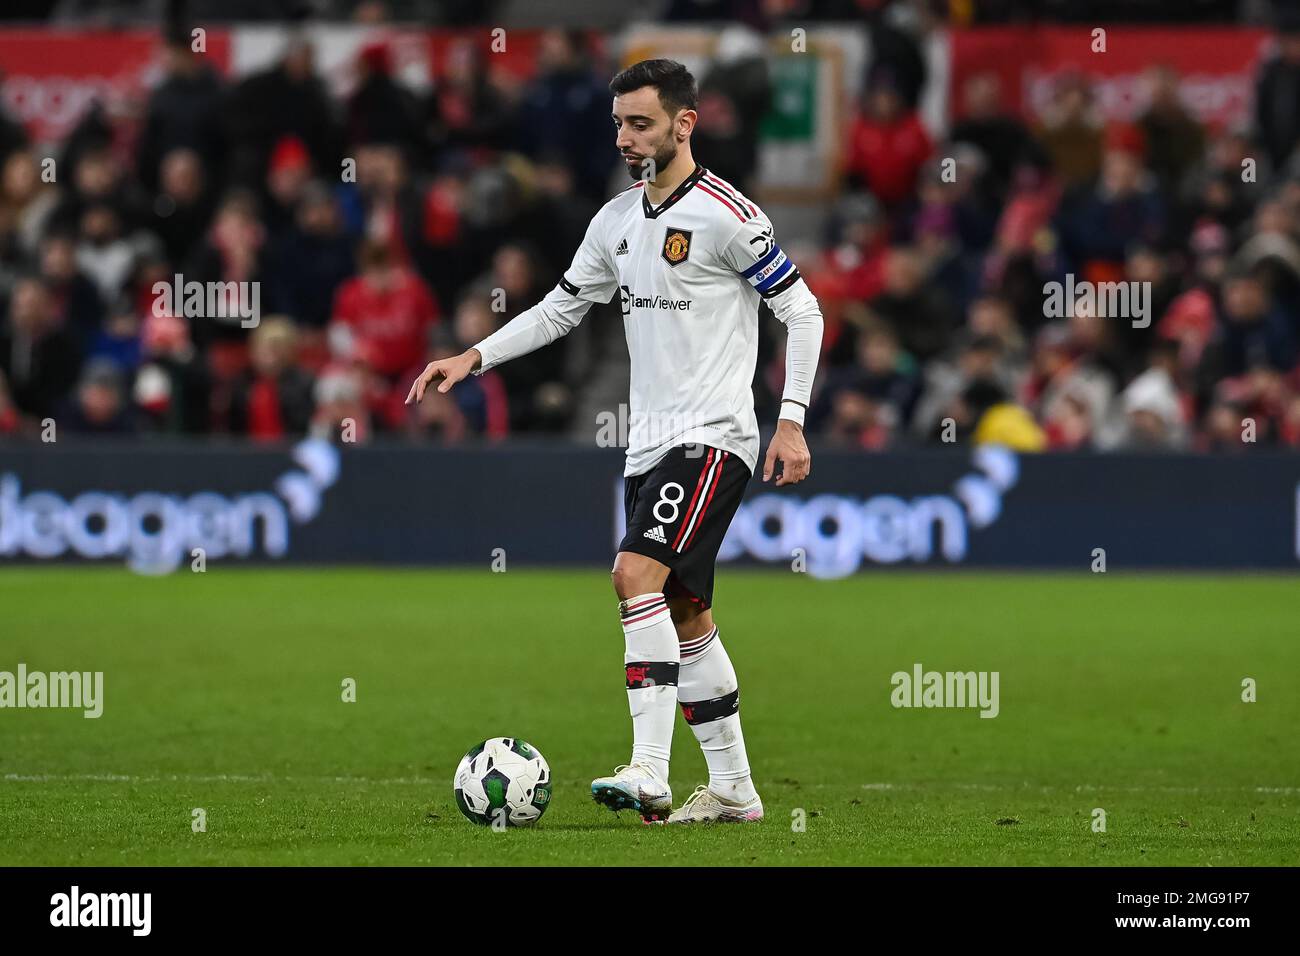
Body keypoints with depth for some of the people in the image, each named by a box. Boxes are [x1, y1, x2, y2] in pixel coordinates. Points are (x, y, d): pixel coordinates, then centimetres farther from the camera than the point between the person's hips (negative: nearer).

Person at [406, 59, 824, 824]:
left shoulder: (726, 215, -10)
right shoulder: (618, 221, 12)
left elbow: (802, 310, -7)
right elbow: (560, 309, 22)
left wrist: (791, 422, -12)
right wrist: (473, 359, 10)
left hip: (712, 439, -8)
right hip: (649, 444, 8)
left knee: (639, 574, -23)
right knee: (684, 612, 10)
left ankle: (649, 773, -27)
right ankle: (733, 789, 18)